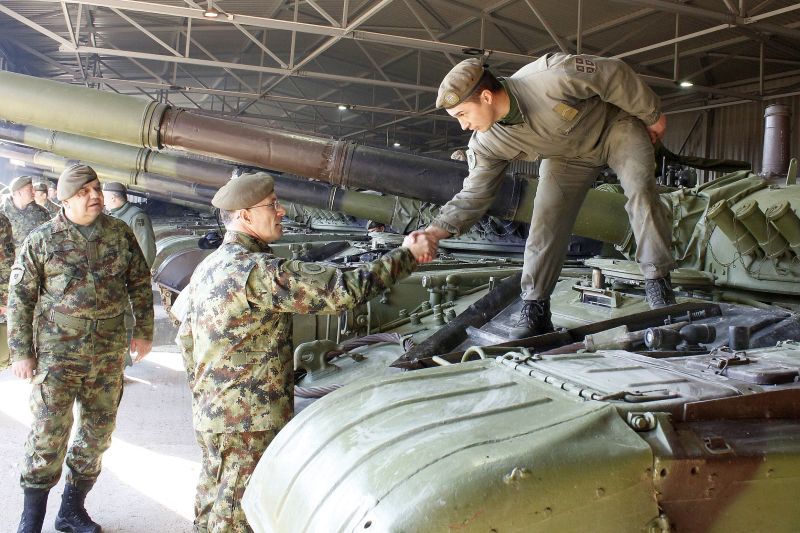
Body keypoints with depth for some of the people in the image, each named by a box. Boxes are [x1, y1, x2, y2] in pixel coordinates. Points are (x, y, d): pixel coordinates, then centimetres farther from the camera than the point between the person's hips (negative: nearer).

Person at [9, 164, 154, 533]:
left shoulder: (120, 233, 5)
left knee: (98, 432, 11)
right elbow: (20, 297, -1)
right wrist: (21, 352, -4)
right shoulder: (41, 240, -3)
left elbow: (140, 283, 12)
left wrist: (143, 331, 10)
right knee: (49, 433, -3)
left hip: (109, 353, 4)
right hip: (57, 352, -3)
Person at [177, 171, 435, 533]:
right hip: (250, 421, -9)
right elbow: (343, 289, -26)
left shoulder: (206, 269, 8)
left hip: (210, 413, 9)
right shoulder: (259, 271, -22)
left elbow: (186, 338, 16)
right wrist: (407, 255, -16)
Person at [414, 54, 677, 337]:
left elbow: (614, 74, -28)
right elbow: (472, 196, -16)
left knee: (640, 189, -23)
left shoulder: (551, 77, -41)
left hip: (616, 125, -3)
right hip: (567, 155, 4)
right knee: (546, 220, -10)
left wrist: (651, 115, -14)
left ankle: (658, 285, -16)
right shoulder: (485, 144, -23)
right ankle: (535, 309, -5)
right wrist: (434, 232, -31)